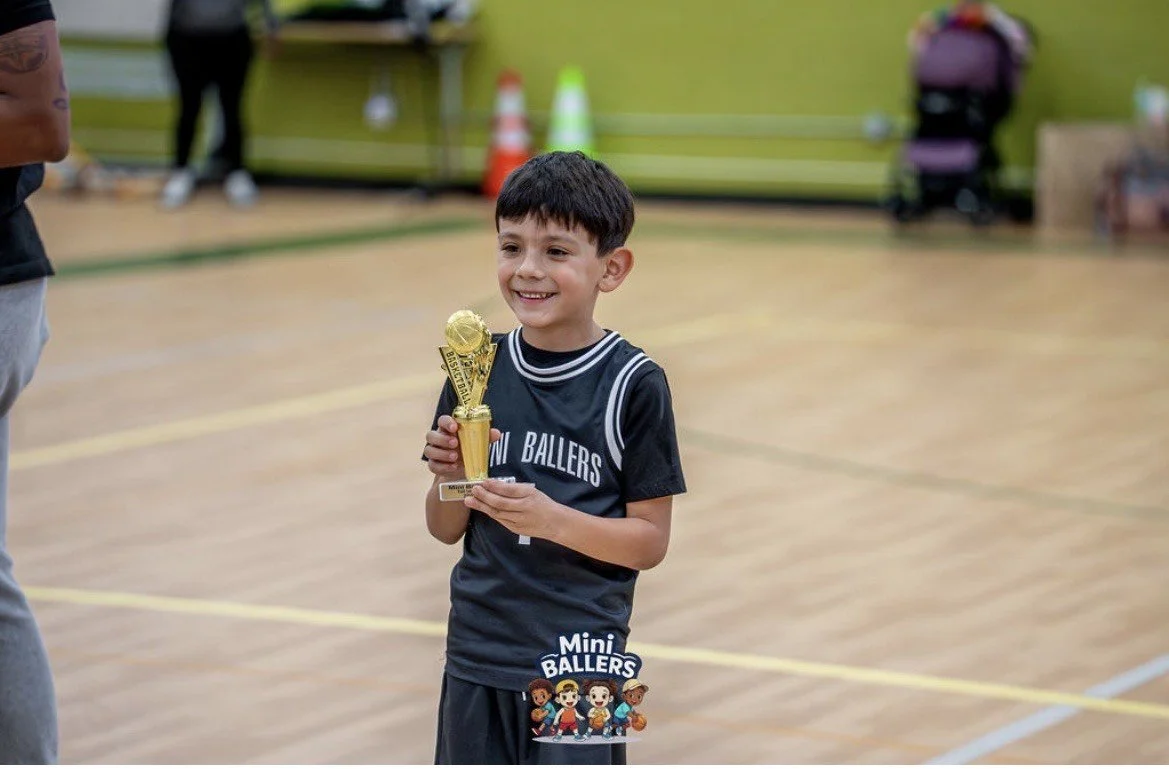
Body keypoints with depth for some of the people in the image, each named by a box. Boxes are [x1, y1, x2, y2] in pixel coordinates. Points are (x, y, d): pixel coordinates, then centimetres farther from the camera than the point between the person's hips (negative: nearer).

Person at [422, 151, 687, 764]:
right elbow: (445, 530, 11)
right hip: (476, 655, 4)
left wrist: (553, 519, -21)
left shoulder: (633, 384, -8)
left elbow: (650, 541, -6)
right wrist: (451, 477, -10)